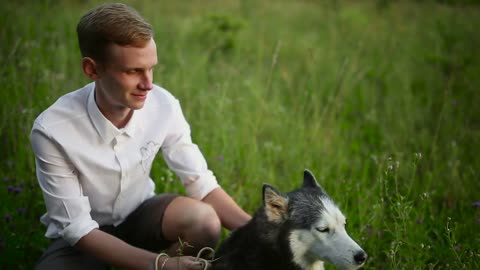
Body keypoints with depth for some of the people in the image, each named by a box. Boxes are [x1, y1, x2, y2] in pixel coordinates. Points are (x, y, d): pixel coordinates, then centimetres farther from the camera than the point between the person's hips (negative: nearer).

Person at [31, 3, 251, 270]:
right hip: (81, 237, -3)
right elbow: (77, 228, -25)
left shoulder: (163, 105, -19)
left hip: (139, 216, 3)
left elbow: (202, 183, -11)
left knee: (204, 220, -28)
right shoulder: (52, 131, -28)